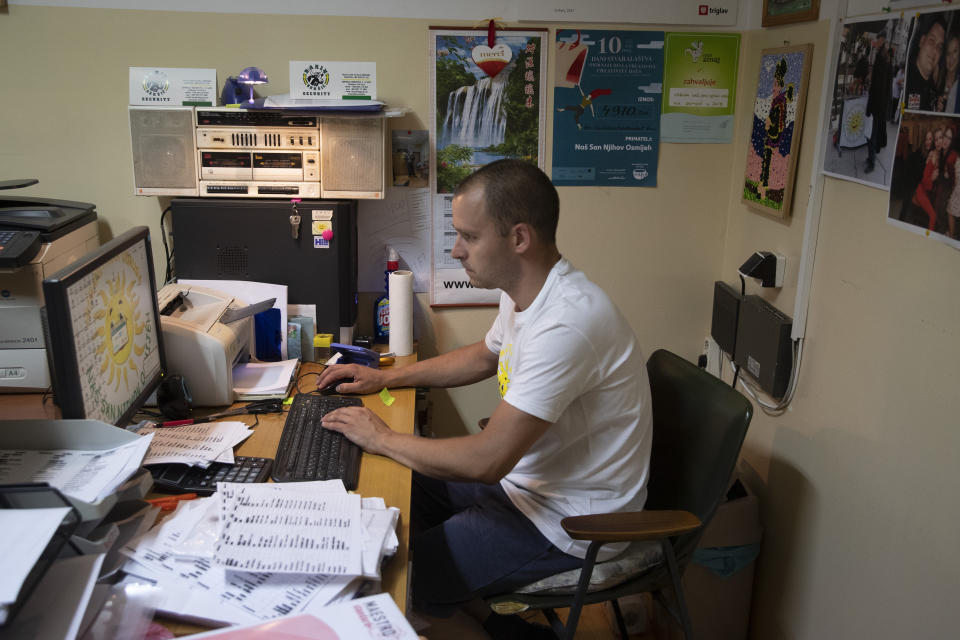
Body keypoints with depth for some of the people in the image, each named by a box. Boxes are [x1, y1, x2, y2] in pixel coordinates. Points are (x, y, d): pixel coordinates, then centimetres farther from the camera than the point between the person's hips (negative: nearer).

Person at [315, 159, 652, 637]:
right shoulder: (524, 294, 0)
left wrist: (382, 439, -15)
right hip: (526, 477, 9)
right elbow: (485, 356, 22)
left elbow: (487, 461, -30)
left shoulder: (567, 323, -32)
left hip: (568, 524, -9)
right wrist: (385, 377, 16)